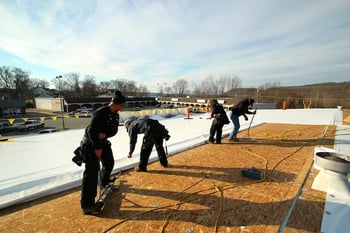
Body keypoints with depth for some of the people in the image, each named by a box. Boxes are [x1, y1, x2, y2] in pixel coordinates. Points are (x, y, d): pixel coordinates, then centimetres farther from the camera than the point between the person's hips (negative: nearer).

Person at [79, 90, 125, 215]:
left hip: (103, 141, 8)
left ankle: (105, 182, 50)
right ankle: (87, 205, -2)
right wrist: (96, 148, -22)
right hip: (90, 143, -8)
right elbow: (91, 130, -25)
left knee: (109, 162, 20)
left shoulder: (115, 115, 1)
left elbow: (114, 130, -3)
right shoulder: (101, 112, -24)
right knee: (92, 170, -10)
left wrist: (105, 134, -24)